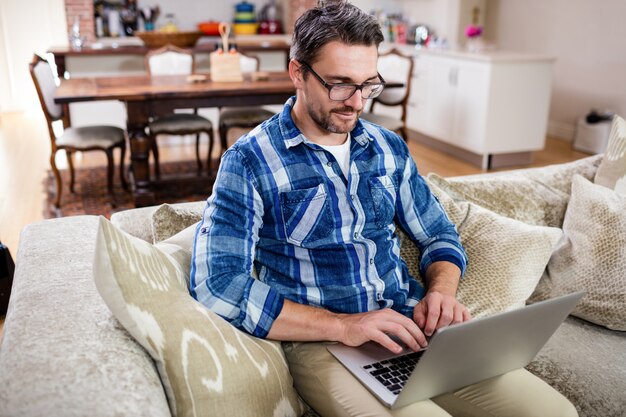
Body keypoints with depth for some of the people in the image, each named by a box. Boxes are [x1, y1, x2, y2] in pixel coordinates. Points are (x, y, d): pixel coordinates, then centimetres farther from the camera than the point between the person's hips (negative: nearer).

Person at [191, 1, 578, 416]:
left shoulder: (389, 147, 11)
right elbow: (218, 284, -14)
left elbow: (440, 237, 19)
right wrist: (342, 325, -20)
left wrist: (441, 292, -4)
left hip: (413, 330, 6)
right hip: (322, 343, -5)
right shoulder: (249, 162, -5)